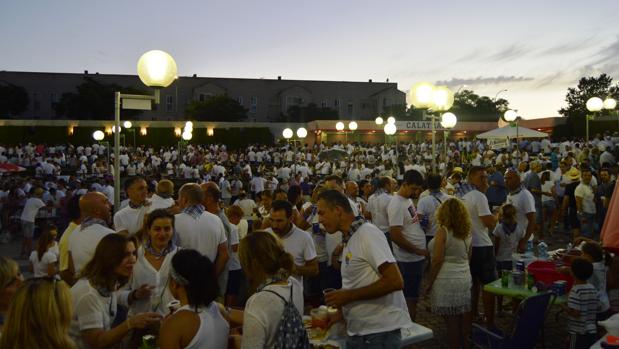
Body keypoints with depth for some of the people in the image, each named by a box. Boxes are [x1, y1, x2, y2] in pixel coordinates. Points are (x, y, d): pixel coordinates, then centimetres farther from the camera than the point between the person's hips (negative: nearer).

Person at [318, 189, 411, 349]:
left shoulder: (368, 233, -15)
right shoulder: (350, 240, 11)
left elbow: (395, 281, -22)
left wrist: (348, 295, -18)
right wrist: (339, 315, 9)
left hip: (378, 332, -8)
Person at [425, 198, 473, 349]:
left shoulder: (443, 231, -13)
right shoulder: (467, 232, 7)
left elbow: (437, 260, -15)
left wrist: (430, 283, -7)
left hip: (446, 282, -7)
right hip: (465, 279, 7)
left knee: (451, 321, 1)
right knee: (464, 319, 14)